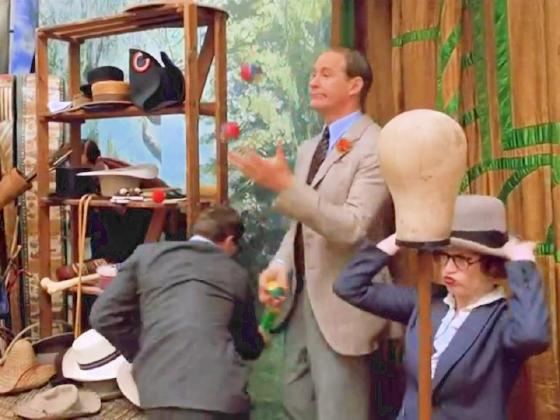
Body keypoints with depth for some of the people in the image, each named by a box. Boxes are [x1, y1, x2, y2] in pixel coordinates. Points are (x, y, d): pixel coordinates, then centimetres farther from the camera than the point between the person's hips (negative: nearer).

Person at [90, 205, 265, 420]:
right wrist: (262, 337, 48)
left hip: (161, 386, 1)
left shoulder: (147, 253, 14)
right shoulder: (237, 273, 16)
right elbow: (251, 347, 26)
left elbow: (104, 315, 10)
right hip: (220, 388, 0)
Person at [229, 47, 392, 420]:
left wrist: (285, 185, -30)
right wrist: (281, 264, -2)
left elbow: (353, 227, -24)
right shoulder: (308, 148, 13)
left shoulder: (376, 146, -14)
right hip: (300, 296, 8)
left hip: (341, 304, -8)